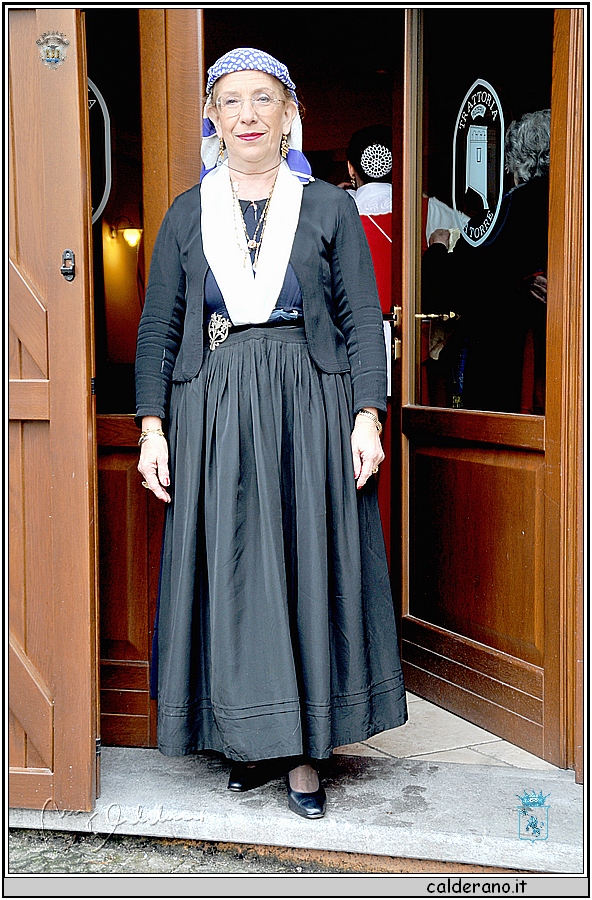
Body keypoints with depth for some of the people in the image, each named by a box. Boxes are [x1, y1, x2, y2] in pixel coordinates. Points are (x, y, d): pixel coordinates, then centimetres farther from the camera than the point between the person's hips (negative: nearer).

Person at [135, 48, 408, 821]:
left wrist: (368, 416, -9)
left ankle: (304, 747, 13)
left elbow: (364, 321, 2)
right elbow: (158, 326, 8)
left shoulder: (330, 208, 6)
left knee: (310, 568, 1)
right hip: (214, 409, 2)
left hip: (311, 407, -1)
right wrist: (153, 425, -1)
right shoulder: (187, 215, 10)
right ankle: (249, 735, 19)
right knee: (229, 571, 3)